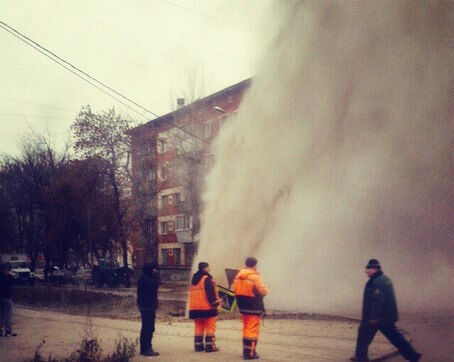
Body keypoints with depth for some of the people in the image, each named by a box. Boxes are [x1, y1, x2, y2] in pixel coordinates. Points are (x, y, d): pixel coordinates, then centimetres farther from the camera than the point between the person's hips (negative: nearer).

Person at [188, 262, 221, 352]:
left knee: (198, 327, 13)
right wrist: (216, 302, -10)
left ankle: (198, 345, 13)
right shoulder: (207, 279, -12)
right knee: (210, 326, -1)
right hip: (207, 307, -8)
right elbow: (211, 293, -18)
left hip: (195, 307, 8)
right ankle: (210, 346, -4)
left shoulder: (194, 279, 14)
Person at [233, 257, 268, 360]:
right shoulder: (254, 276, -17)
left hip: (242, 306, 7)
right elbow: (263, 291, -15)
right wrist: (266, 289, 5)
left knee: (246, 329, 18)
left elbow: (235, 290, 11)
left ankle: (246, 350, 25)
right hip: (254, 307, -7)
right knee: (253, 330, -2)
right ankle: (250, 353, -2)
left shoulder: (238, 275, 6)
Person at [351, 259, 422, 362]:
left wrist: (374, 317, -23)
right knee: (394, 336, 12)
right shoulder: (385, 279, 15)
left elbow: (379, 300, -26)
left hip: (377, 318, -10)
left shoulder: (377, 282, -19)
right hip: (388, 316, 10)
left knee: (364, 333, 5)